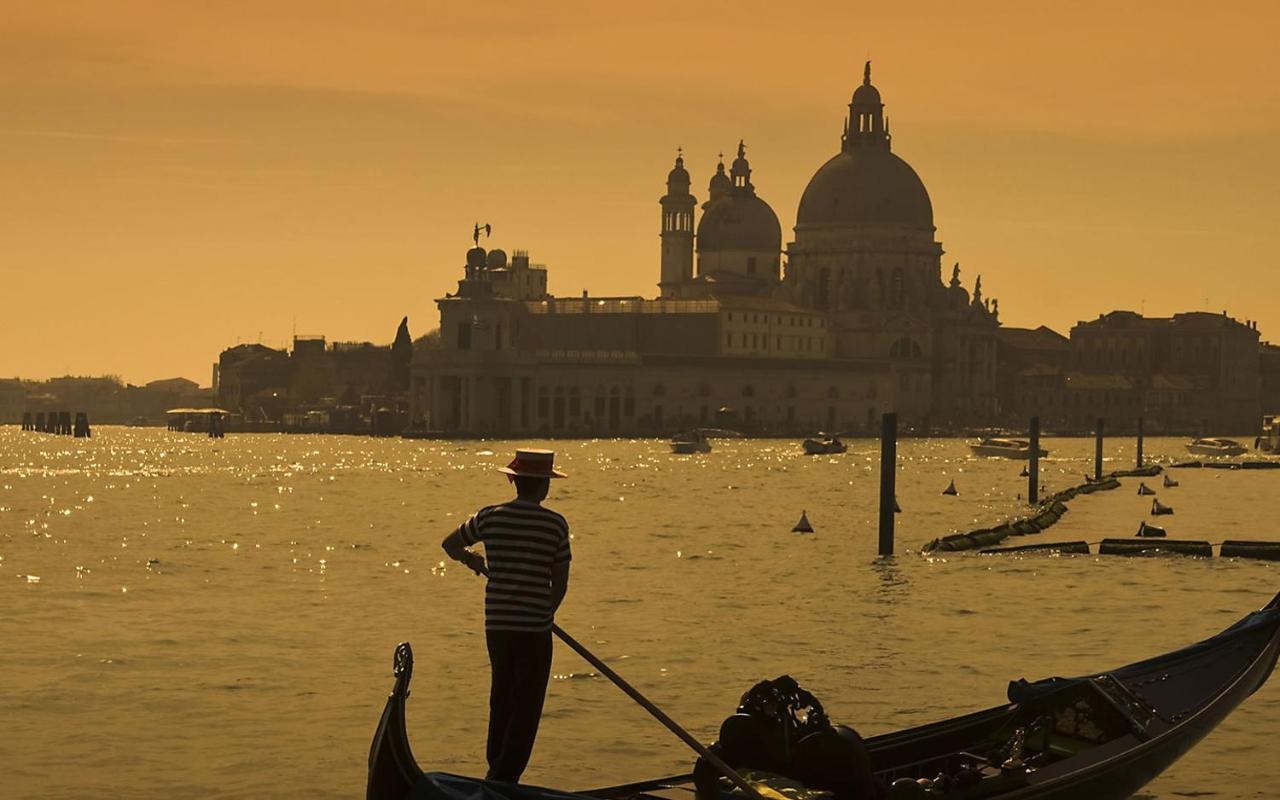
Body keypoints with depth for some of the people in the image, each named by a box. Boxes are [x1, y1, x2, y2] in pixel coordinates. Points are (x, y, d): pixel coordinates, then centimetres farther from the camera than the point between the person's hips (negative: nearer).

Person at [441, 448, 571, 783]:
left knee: (502, 701, 19)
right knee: (526, 708, 3)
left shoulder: (490, 517, 0)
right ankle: (503, 780, -1)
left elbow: (450, 545, 16)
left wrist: (471, 559, 36)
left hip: (496, 624, 4)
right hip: (534, 626, -4)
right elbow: (560, 583, -3)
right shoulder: (555, 524, -7)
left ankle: (496, 770, 27)